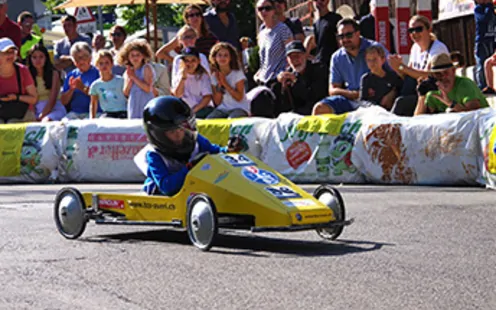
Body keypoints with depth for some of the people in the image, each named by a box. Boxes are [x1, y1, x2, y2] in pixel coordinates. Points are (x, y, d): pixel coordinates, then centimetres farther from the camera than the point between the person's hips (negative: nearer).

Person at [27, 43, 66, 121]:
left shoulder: (54, 74, 2)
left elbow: (52, 100, -4)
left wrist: (41, 117, -14)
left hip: (54, 109, -2)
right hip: (36, 110, 2)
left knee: (46, 121, -37)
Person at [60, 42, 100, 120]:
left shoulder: (97, 73, 4)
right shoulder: (71, 76, 16)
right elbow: (63, 101, 14)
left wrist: (83, 88, -12)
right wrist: (71, 89, -3)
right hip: (74, 113, 4)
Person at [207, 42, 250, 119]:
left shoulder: (238, 73, -3)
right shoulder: (214, 76, 7)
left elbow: (239, 98, -9)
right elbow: (217, 102, 4)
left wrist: (225, 83, -14)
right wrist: (219, 85, -10)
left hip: (240, 108, -3)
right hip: (222, 109, 3)